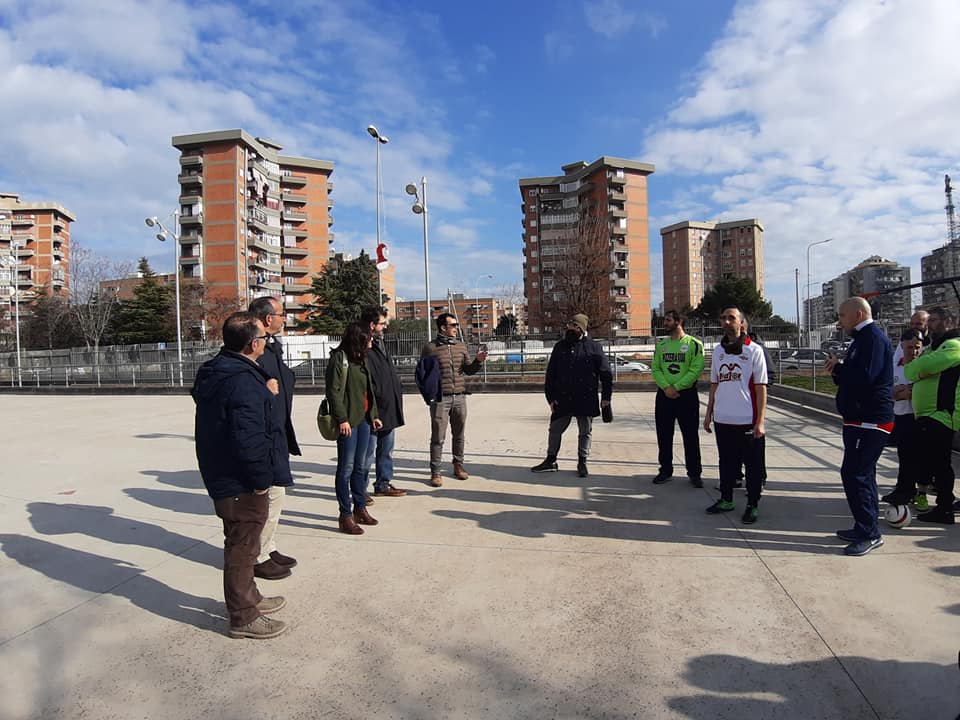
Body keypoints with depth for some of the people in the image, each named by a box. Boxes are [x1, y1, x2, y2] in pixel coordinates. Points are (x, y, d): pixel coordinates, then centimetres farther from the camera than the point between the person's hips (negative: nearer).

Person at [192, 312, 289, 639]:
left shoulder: (215, 373, 8)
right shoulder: (244, 381, -26)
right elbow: (248, 439, -30)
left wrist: (265, 395, 4)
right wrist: (261, 479, -20)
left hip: (222, 476, 10)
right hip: (241, 482, -10)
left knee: (240, 544, 24)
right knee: (242, 547, 5)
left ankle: (248, 597, 42)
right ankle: (243, 617, 20)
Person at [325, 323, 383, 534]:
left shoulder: (361, 358, 16)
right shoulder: (339, 358, -10)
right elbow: (334, 391, -15)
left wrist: (374, 414, 16)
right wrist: (342, 419, -19)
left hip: (364, 419, 8)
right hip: (348, 421, -8)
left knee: (361, 467, 14)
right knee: (347, 468, -3)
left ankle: (360, 509, 24)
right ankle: (345, 516, 4)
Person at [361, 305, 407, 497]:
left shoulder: (381, 344, 16)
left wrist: (397, 391, 13)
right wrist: (382, 399, -19)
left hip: (389, 410, 10)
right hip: (374, 410, -10)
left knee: (386, 451, 18)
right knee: (368, 453, 0)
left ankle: (383, 484, 30)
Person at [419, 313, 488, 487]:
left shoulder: (460, 346, 11)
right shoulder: (430, 348, -2)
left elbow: (469, 370, 15)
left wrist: (478, 361, -3)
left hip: (460, 397, 4)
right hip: (440, 399, -4)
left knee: (459, 435, 12)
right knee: (438, 437, -2)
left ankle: (458, 465, 26)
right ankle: (435, 472, 6)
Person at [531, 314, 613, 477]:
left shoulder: (594, 347, -2)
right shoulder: (560, 347, 6)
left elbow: (605, 373, -1)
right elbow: (550, 374, 7)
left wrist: (606, 396, -5)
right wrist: (550, 397, 2)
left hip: (586, 400, -2)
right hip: (562, 399, 3)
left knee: (585, 432, 9)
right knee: (555, 429, 9)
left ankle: (582, 462, 23)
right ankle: (551, 461, 22)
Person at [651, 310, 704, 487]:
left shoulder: (694, 344, -4)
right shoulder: (661, 345, 10)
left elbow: (696, 369, -12)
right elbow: (655, 368, 4)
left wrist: (676, 387, -17)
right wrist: (666, 387, -12)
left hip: (687, 395, -4)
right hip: (664, 395, 4)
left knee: (691, 436, 2)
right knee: (664, 435, 9)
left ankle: (694, 473, 13)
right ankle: (665, 470, 21)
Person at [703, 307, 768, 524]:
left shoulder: (754, 350, -5)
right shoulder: (717, 351, 10)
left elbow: (761, 388, -7)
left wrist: (760, 421, -12)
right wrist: (708, 413, 13)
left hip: (747, 420, -5)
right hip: (722, 419, 5)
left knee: (751, 463, 6)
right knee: (726, 461, 14)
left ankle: (753, 504, 17)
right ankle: (726, 499, 26)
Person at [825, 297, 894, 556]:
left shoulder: (874, 338, -15)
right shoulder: (863, 338, 18)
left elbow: (865, 377, -26)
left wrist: (838, 367, -11)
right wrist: (837, 370, 1)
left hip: (869, 421, -11)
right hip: (861, 419, 11)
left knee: (854, 473, -10)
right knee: (862, 473, 16)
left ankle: (869, 533, -3)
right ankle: (866, 529, 26)